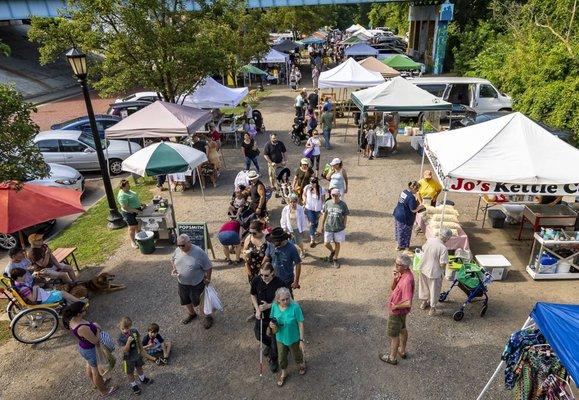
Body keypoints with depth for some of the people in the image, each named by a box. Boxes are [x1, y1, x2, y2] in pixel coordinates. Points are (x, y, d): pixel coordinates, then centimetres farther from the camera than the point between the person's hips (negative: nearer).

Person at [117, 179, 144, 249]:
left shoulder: (128, 191, 4)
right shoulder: (122, 195, -26)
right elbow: (125, 207, -28)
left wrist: (140, 205, 11)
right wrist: (135, 210, -26)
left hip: (137, 210, 9)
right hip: (130, 213, -9)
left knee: (138, 225, 21)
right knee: (132, 227, 4)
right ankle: (133, 242, 17)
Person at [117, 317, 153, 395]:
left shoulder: (134, 331, -19)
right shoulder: (121, 339, -30)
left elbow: (139, 340, 0)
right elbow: (125, 350, -31)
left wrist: (140, 349, 9)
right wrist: (128, 341, -46)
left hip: (137, 354, 4)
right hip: (129, 358, -4)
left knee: (139, 367, 27)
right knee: (130, 373, 16)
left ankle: (143, 379, 52)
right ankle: (134, 385, 39)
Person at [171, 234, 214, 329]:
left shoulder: (199, 252, -27)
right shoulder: (177, 250, -10)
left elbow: (208, 267, -16)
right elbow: (173, 259, 12)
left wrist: (208, 279, -9)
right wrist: (174, 269, -5)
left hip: (196, 284, -5)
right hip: (182, 283, 6)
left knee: (200, 302, 11)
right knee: (185, 301, 24)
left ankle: (208, 317, 37)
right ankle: (191, 314, 52)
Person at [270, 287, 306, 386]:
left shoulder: (295, 307, -30)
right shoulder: (274, 306, -18)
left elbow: (300, 324, -21)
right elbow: (272, 319, 0)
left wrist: (302, 340, -17)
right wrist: (271, 324, -23)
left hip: (293, 338, -3)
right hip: (280, 338, 3)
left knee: (297, 356, 24)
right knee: (282, 357, 23)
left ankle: (302, 363, 59)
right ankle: (284, 373, 53)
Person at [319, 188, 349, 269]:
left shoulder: (343, 205, -10)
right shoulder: (327, 203, -6)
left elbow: (345, 217, -2)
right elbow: (324, 215, 6)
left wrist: (343, 226, -2)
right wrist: (322, 225, 11)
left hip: (339, 228, -1)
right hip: (328, 228, 1)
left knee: (337, 244, 11)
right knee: (326, 244, 5)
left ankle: (335, 259, 32)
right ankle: (332, 251, 38)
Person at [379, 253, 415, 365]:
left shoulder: (407, 280, -35)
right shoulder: (401, 273, -6)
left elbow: (408, 303, -38)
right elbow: (392, 288, 0)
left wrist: (395, 306, -22)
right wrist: (395, 278, -19)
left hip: (397, 311, -9)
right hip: (399, 310, 9)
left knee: (393, 334, 10)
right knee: (402, 329, 26)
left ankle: (392, 357, 28)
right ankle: (402, 351, 47)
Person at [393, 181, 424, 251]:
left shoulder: (404, 191, 2)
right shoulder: (411, 197, -26)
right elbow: (413, 210, -21)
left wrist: (416, 204, 12)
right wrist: (421, 207, -5)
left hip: (397, 214, 9)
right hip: (404, 218, -9)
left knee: (399, 231, 22)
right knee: (405, 233, 10)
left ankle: (400, 245, 39)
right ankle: (404, 247, 26)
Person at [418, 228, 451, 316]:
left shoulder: (429, 240, -11)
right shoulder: (443, 248, -28)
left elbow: (423, 249, 8)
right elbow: (442, 264, -24)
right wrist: (443, 270, -4)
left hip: (424, 269, 6)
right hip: (434, 273, -6)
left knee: (424, 286, 27)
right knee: (434, 290, 16)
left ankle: (424, 302, 47)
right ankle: (432, 309, 31)